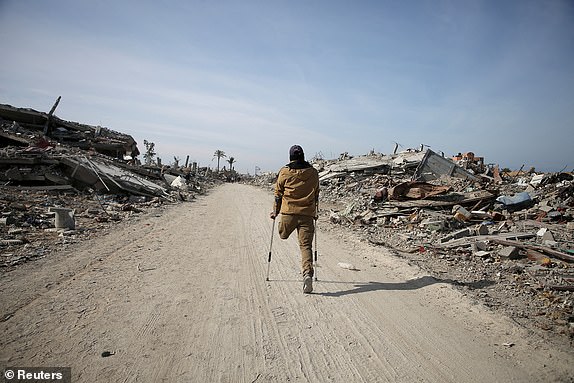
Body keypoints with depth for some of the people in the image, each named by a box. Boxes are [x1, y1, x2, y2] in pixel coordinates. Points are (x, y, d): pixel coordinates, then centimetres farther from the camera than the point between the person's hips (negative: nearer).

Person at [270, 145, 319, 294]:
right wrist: (315, 211, 27)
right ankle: (308, 274, -14)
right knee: (306, 246, -1)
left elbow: (278, 193, 6)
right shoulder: (313, 172, 6)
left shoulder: (284, 172, 1)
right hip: (307, 214, 2)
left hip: (288, 213, -1)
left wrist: (275, 212, 17)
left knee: (283, 235, 28)